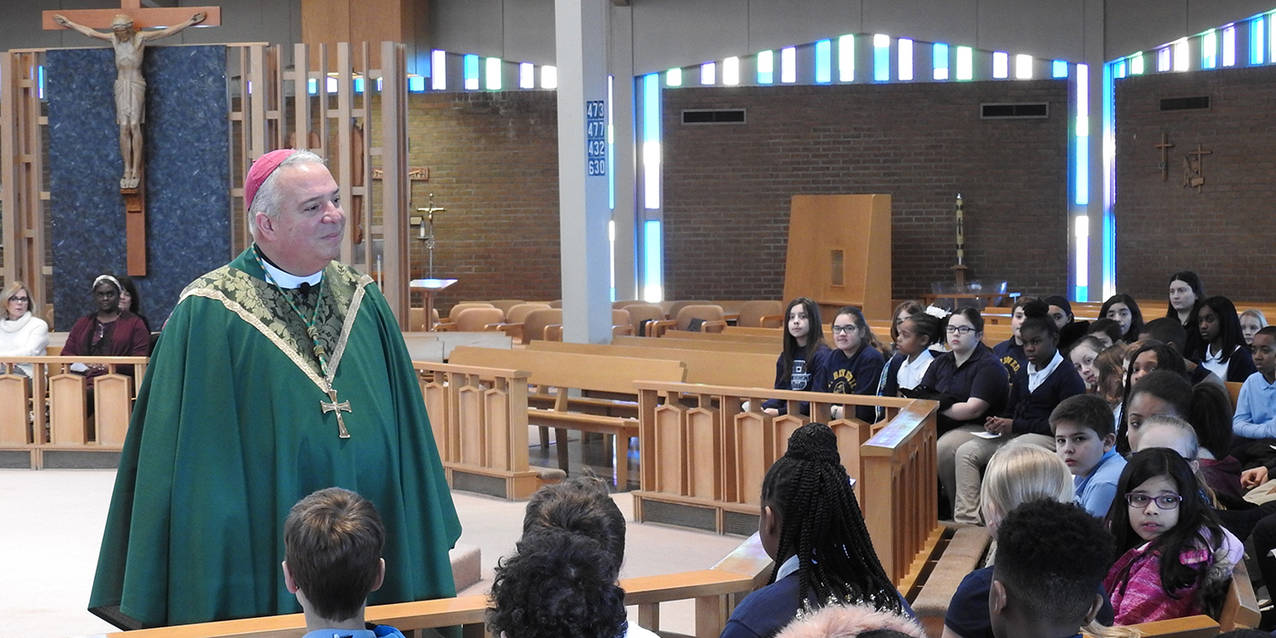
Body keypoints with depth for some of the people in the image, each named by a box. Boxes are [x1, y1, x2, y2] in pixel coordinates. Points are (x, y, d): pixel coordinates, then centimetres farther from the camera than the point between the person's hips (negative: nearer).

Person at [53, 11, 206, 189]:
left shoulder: (140, 38, -4)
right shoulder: (114, 39, 6)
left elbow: (166, 32, -4)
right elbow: (90, 32, 18)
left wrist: (187, 23, -9)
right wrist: (70, 24, 25)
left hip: (136, 85, -3)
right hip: (121, 86, 3)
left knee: (134, 125, -11)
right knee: (124, 128, -2)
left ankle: (136, 170, -10)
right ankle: (127, 170, 1)